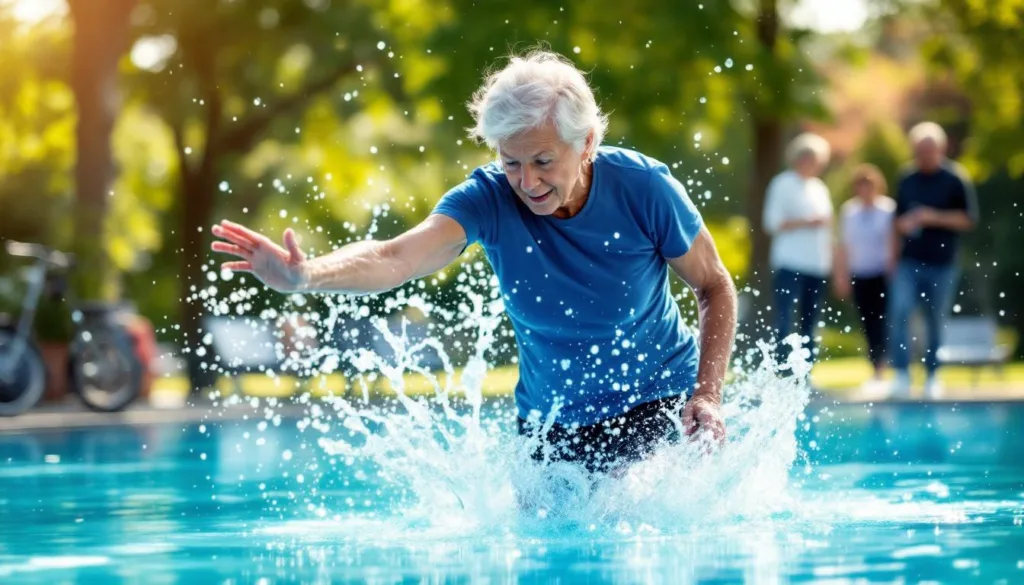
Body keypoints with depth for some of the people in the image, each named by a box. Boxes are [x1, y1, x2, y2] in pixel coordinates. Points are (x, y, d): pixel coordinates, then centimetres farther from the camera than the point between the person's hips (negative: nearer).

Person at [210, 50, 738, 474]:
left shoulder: (644, 187, -21)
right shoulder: (489, 198, -21)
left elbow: (715, 286, -6)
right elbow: (399, 257, -39)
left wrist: (707, 395, -18)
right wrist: (307, 275, -59)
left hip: (658, 402, -2)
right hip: (549, 418, 3)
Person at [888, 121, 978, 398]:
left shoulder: (956, 180, -4)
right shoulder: (907, 179, 6)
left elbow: (968, 219, -6)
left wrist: (934, 218, -17)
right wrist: (894, 258, 8)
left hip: (940, 264, -2)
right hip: (908, 262, 2)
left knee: (936, 322, 7)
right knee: (899, 312, -14)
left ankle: (933, 377, 18)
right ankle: (901, 373, -12)